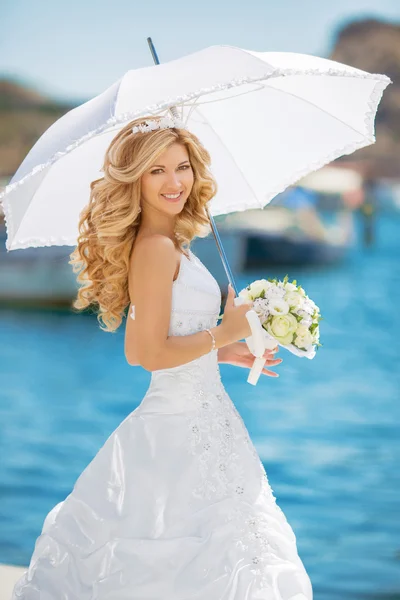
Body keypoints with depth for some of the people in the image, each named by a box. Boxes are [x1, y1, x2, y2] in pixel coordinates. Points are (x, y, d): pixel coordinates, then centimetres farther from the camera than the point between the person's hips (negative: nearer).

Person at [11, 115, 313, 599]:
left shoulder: (171, 244, 11)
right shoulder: (156, 248, -18)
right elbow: (151, 353, -22)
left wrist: (225, 353, 16)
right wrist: (227, 333, -14)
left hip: (197, 420, 10)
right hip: (182, 429, -10)